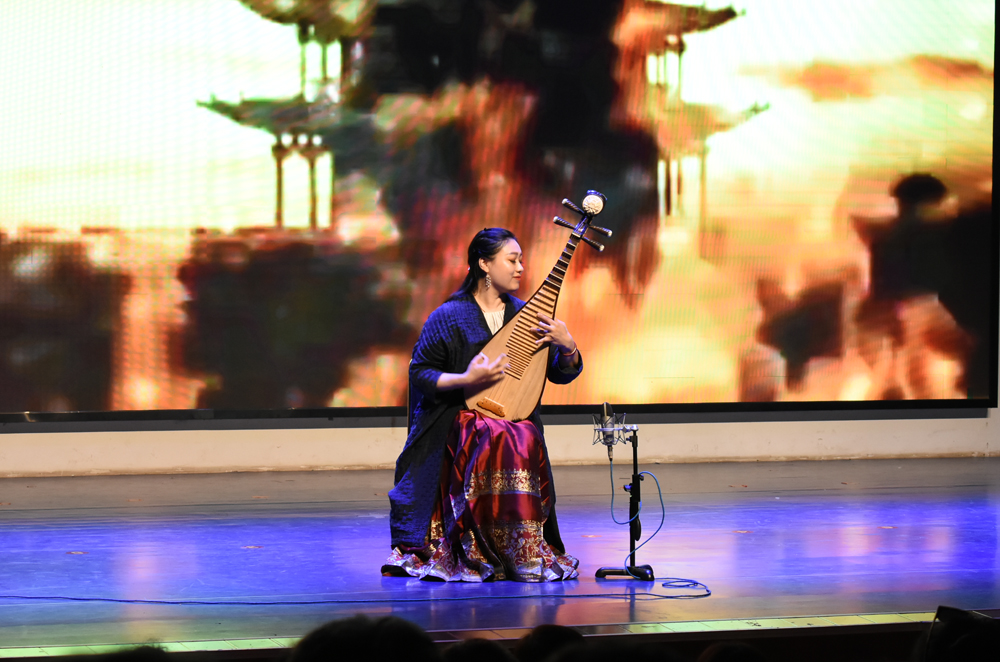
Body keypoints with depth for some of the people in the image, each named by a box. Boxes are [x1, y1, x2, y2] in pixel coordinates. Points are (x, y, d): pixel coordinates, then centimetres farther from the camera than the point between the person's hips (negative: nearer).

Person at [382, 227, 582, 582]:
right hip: (461, 419, -3)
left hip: (517, 420, 3)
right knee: (498, 442, -36)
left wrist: (568, 346, -10)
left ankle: (527, 551, -27)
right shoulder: (449, 317, 1)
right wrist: (466, 379, -15)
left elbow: (563, 374, 12)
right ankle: (482, 552, -30)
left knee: (525, 442, -33)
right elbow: (420, 374, 0)